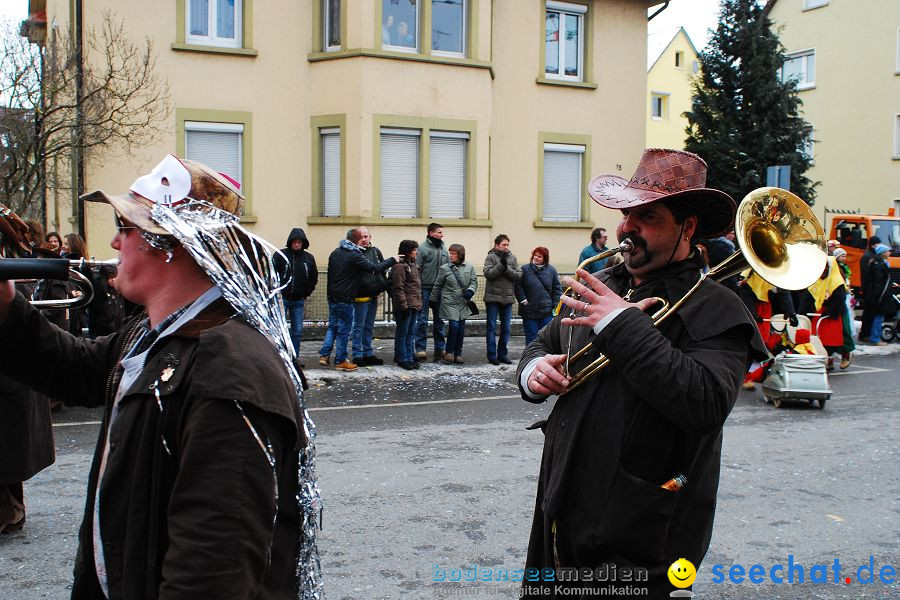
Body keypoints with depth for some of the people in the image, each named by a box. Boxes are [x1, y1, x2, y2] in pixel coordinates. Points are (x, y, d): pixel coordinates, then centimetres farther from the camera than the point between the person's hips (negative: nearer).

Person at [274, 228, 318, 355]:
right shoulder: (280, 255, -3)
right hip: (281, 298, -3)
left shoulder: (309, 258, 6)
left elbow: (314, 278, 16)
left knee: (297, 331, 6)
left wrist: (306, 294, 8)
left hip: (299, 301, 3)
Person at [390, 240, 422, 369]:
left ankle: (410, 357, 21)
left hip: (414, 305, 9)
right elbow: (398, 288, -18)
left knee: (411, 333, 14)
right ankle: (402, 359, 7)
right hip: (405, 305, -9)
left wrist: (419, 303, 20)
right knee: (402, 333, 0)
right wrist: (404, 305, -20)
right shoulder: (399, 266, -14)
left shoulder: (412, 265, 17)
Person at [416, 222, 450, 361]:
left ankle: (440, 348, 18)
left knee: (439, 319, 11)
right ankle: (421, 348, 4)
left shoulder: (443, 248, 10)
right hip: (425, 289, -6)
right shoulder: (422, 248, -8)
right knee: (422, 320, -1)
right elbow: (416, 269, -10)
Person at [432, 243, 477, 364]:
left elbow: (474, 282, 5)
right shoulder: (445, 268, 1)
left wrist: (470, 290, -15)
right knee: (454, 325, -14)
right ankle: (449, 353, 1)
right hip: (449, 303, -3)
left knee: (461, 328, 5)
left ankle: (458, 354, 16)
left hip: (463, 303, 3)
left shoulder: (469, 268, 6)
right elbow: (437, 286, 8)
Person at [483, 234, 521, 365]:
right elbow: (488, 273, -16)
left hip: (508, 297, 4)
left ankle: (502, 354, 18)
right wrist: (501, 265, -21)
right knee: (491, 327, 1)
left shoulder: (512, 258, 8)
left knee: (506, 327, 9)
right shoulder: (490, 257, -3)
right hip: (493, 297, -4)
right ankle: (492, 355, 8)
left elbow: (519, 276, -2)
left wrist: (506, 268, -15)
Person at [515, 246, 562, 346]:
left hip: (546, 311, 1)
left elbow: (557, 289, 7)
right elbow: (518, 286, 1)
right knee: (531, 337, 5)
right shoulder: (525, 269, -2)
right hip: (529, 311, -1)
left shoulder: (551, 270, 3)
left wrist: (555, 304, -1)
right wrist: (523, 300, -8)